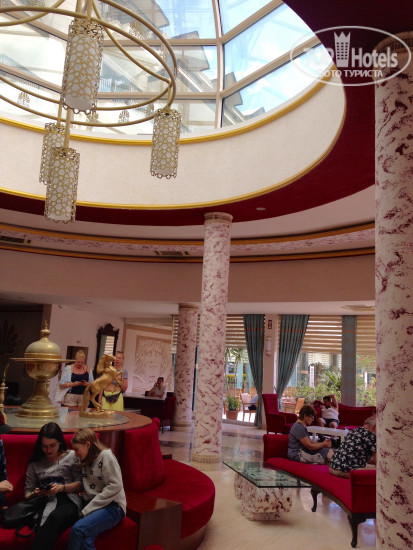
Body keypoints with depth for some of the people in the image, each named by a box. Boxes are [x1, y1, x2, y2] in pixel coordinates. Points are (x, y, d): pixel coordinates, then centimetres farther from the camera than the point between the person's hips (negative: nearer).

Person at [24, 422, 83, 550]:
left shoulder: (71, 456, 14)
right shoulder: (34, 463, 21)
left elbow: (80, 483, 10)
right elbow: (27, 493, 19)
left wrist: (62, 488, -7)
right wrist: (36, 494, -4)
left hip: (68, 501, -1)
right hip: (45, 503, 2)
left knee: (55, 516, -41)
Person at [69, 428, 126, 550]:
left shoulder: (106, 455, -4)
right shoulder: (85, 461, 22)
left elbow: (114, 486, -14)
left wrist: (88, 509, -14)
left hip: (112, 506, -6)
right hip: (92, 507, 6)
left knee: (78, 528, -29)